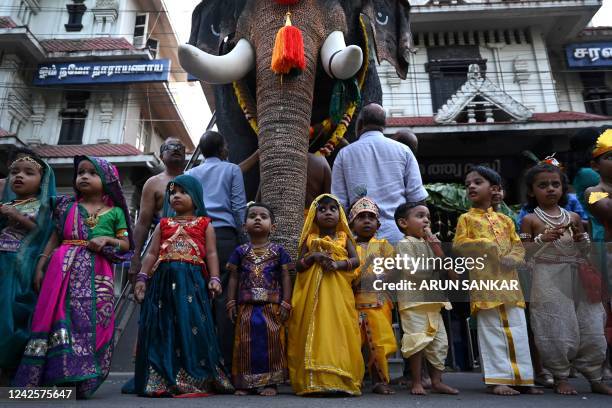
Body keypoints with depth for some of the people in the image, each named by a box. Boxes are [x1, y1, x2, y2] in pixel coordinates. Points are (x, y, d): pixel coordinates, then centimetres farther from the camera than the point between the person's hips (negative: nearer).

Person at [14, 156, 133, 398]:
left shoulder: (115, 212, 9)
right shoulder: (67, 206, 13)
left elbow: (126, 245, 9)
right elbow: (54, 238, 12)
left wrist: (107, 239, -9)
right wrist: (40, 267, 5)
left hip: (96, 274, -1)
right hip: (64, 269, 1)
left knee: (92, 322, -3)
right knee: (60, 318, -5)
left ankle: (80, 380, 5)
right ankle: (60, 374, 3)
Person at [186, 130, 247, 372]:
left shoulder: (191, 174, 19)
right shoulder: (231, 170, 12)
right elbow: (239, 207, 3)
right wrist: (242, 237, 8)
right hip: (224, 234, -3)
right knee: (224, 295, -4)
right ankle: (225, 360, -4)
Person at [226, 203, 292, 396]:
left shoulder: (278, 251, 3)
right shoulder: (240, 251, 7)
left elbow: (285, 277, 3)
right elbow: (234, 278, 8)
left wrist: (286, 303, -4)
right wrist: (231, 303, 3)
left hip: (272, 305, -1)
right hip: (246, 306, 1)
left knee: (271, 342, 1)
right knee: (246, 343, 5)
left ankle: (270, 382, 13)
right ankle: (245, 383, 17)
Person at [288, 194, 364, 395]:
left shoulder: (344, 237, 9)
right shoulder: (310, 239, 10)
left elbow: (356, 260, -1)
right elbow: (298, 266, 5)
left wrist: (338, 264, -18)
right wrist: (313, 256, -11)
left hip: (339, 292, 0)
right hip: (313, 293, 1)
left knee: (338, 331, -3)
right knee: (314, 332, -1)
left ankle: (340, 379, 4)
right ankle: (313, 380, 6)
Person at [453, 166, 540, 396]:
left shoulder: (504, 219, 16)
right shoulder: (466, 218, 6)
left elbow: (518, 246, 13)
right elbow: (458, 245, -5)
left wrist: (512, 258, -8)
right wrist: (485, 245, -14)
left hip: (508, 279, 4)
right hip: (484, 279, -4)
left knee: (517, 329, 6)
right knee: (492, 329, -2)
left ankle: (521, 377, 16)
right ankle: (497, 379, 4)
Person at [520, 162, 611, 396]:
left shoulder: (574, 217, 9)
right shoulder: (531, 220, -2)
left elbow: (586, 250, 16)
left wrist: (581, 237, -5)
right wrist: (543, 239, -18)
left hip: (576, 279, 4)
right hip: (548, 281, -4)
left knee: (592, 329, 8)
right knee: (557, 331, 0)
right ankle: (560, 378, 19)